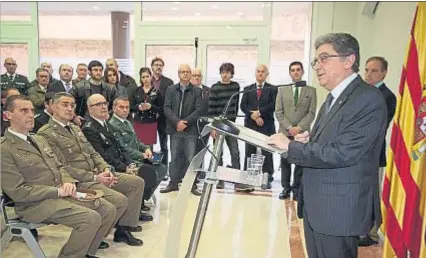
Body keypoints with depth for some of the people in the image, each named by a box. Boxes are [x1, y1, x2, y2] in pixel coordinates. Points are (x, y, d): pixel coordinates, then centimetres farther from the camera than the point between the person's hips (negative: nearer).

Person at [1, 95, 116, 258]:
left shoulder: (39, 139, 16)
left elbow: (59, 166, 18)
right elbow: (18, 191, -16)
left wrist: (67, 182, -5)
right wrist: (57, 191, -16)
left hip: (62, 193, 8)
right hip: (36, 203, -8)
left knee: (108, 210, -2)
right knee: (91, 218, -25)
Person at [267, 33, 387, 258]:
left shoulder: (368, 98, -17)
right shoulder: (333, 98, 13)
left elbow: (342, 153, -24)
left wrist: (290, 146, -17)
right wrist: (308, 141, -2)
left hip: (339, 209, -8)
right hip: (314, 205, 9)